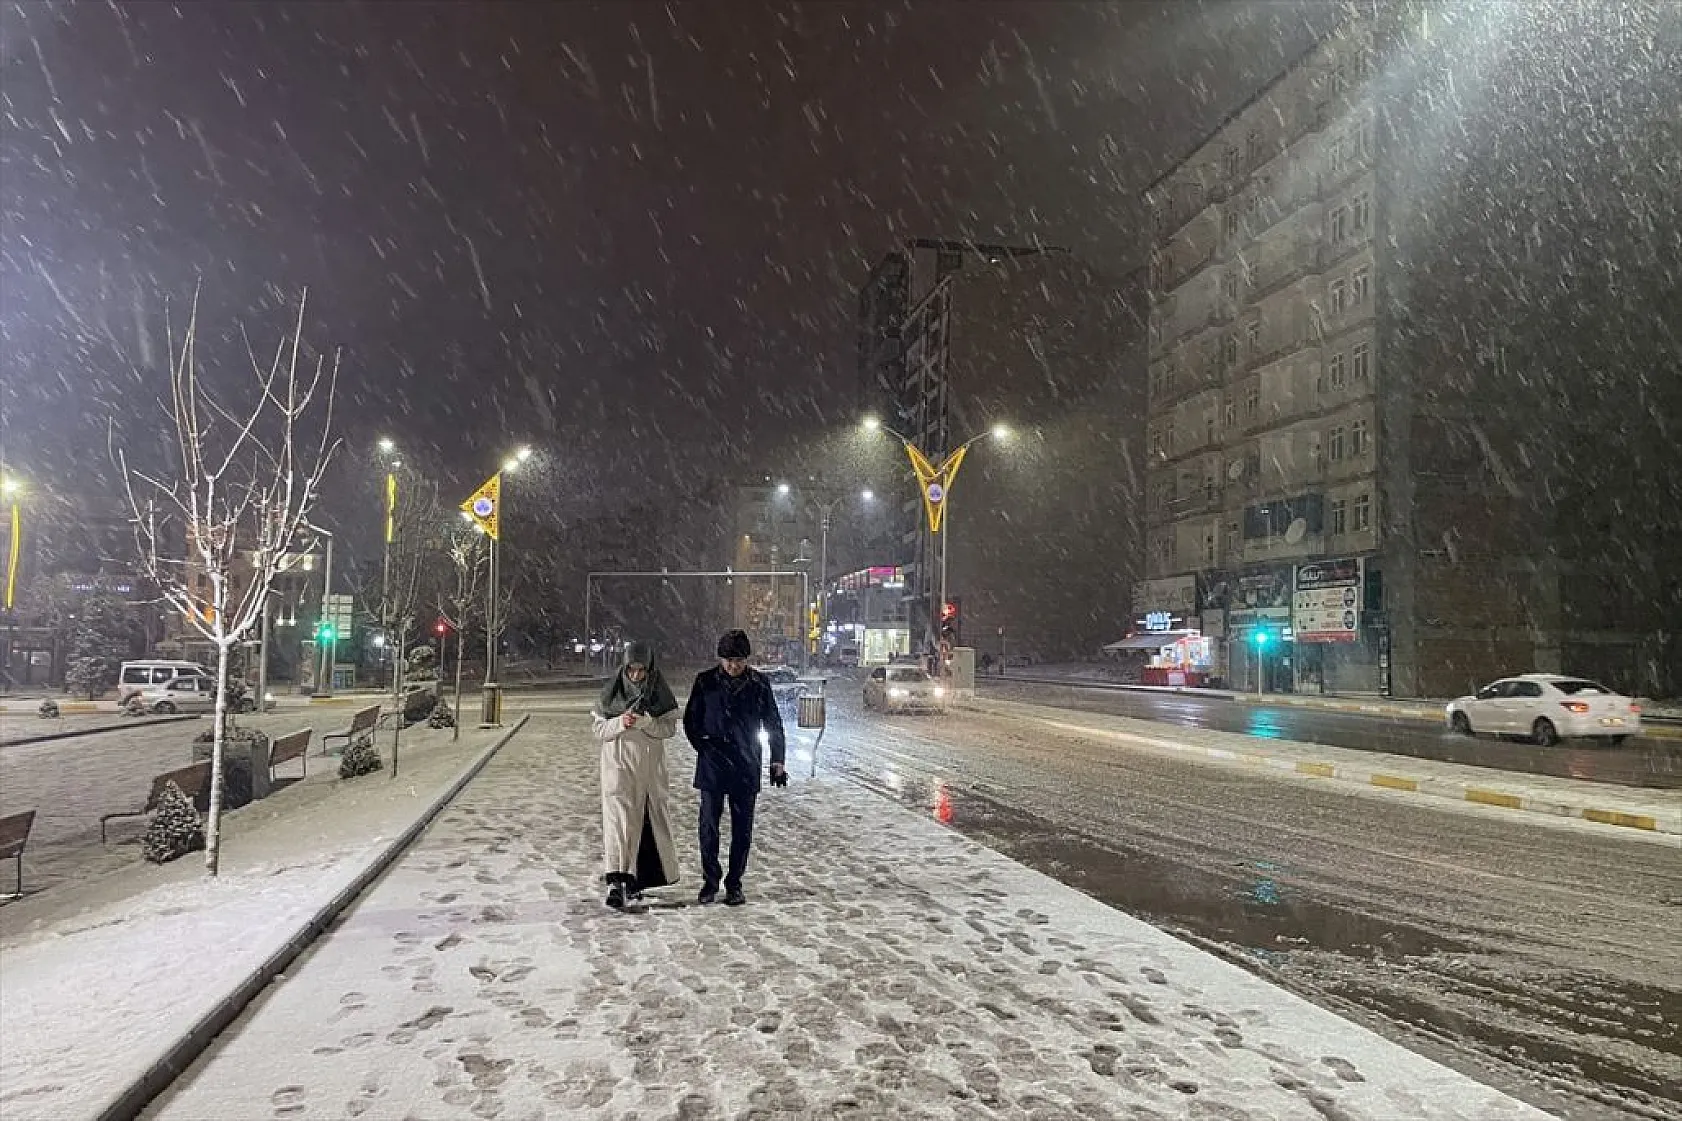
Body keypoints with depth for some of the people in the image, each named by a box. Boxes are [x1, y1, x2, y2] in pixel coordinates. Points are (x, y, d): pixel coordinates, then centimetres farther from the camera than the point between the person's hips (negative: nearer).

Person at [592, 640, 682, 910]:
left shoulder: (660, 693, 1)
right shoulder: (613, 693, -1)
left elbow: (670, 728, -4)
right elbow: (599, 731, 0)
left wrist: (644, 722, -21)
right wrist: (620, 723, -20)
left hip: (649, 766, 2)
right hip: (618, 765, -2)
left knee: (647, 820, 7)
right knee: (619, 817, -13)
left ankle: (634, 879, 23)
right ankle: (615, 881, -19)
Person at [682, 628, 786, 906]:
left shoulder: (759, 683, 0)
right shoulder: (705, 682, 0)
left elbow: (773, 724, 7)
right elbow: (690, 720, 10)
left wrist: (777, 760, 3)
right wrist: (703, 746, -1)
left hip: (746, 768, 0)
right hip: (712, 767, 0)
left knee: (742, 828, 5)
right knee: (708, 825, 0)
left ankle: (734, 883, 17)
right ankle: (710, 881, 16)